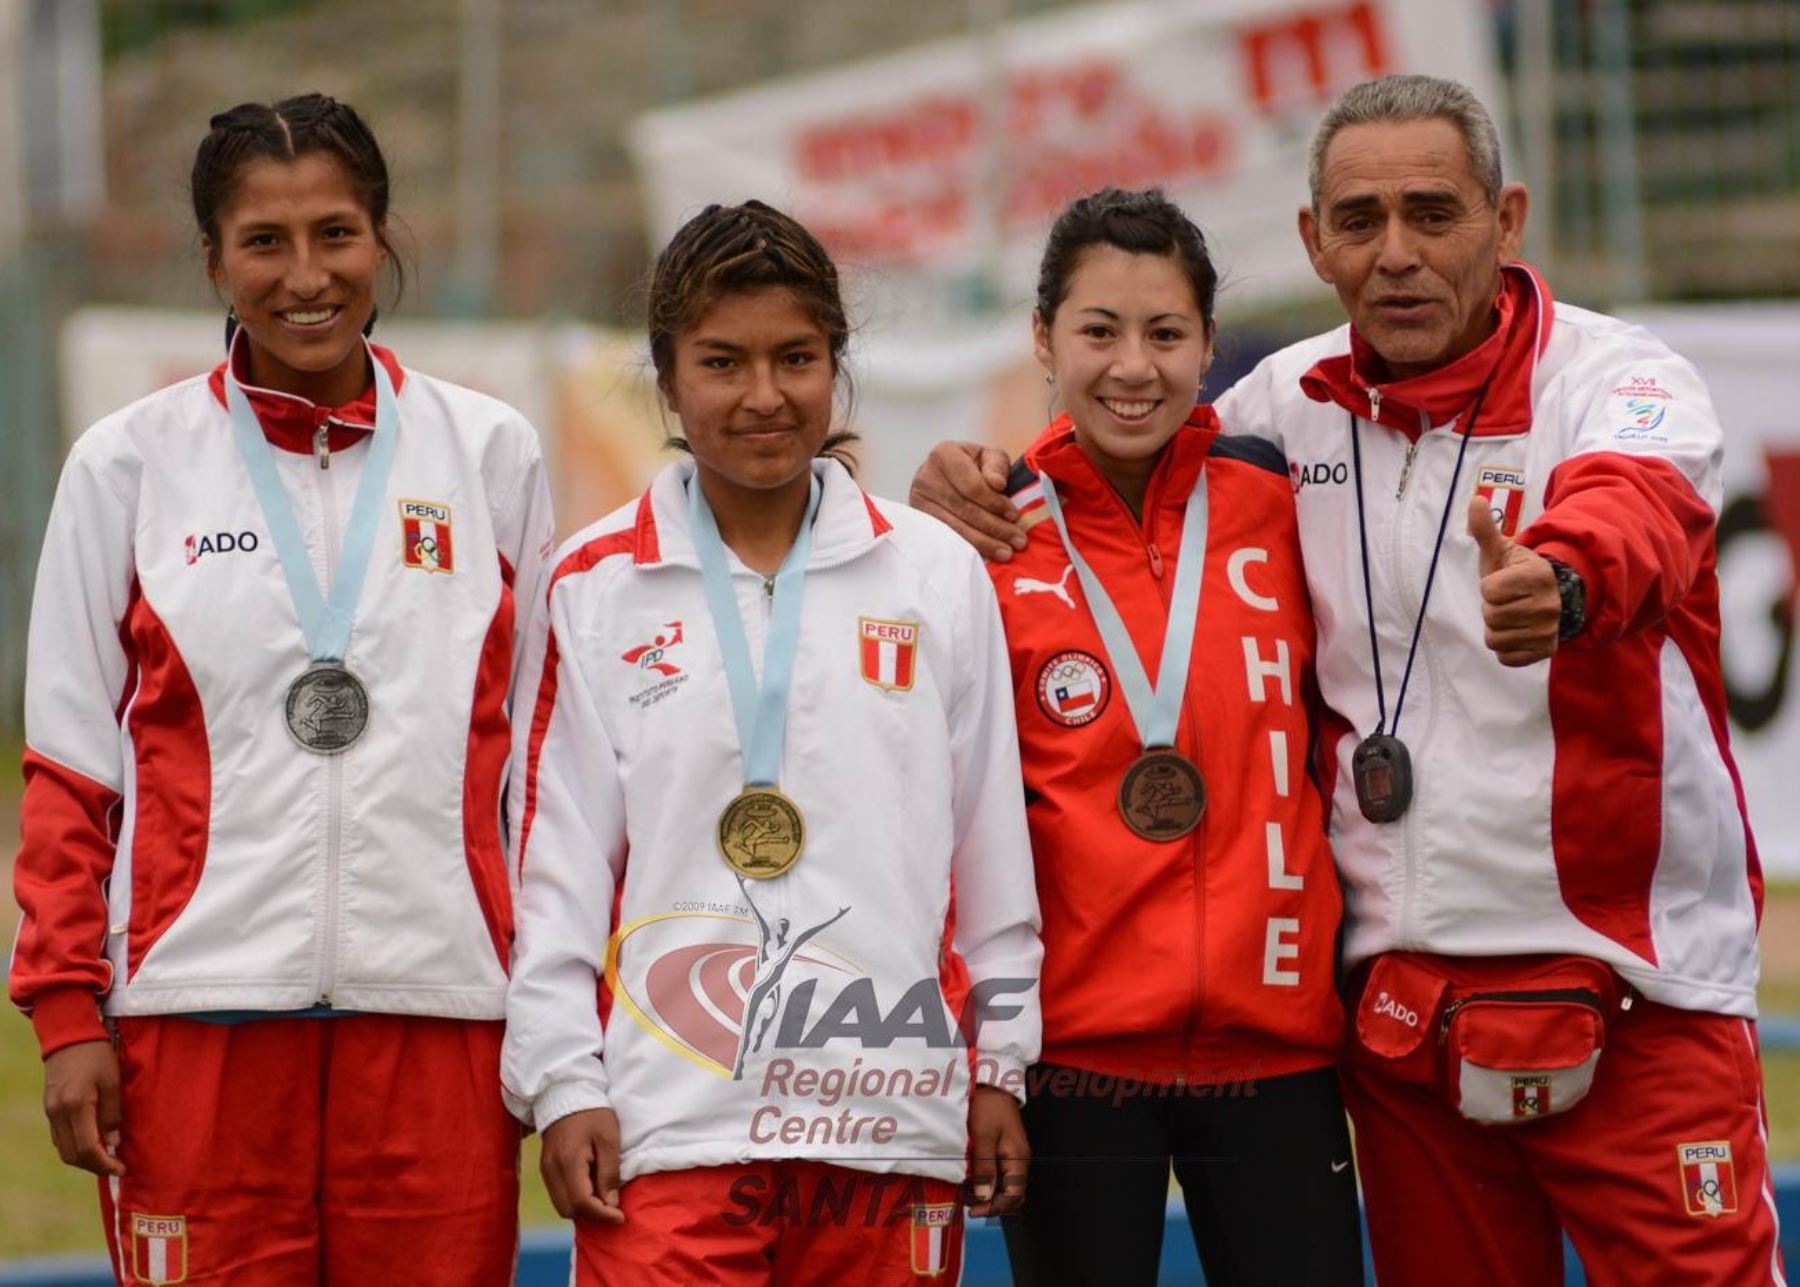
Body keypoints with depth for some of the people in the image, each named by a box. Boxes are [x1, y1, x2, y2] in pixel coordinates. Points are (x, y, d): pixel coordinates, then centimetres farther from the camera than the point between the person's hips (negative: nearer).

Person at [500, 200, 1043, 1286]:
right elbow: (557, 853, 5)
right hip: (667, 1123, -1)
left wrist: (999, 1066, 9)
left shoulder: (939, 574, 8)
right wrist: (562, 1080, 0)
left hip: (889, 1112, 1)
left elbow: (992, 842, 10)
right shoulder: (599, 586, 6)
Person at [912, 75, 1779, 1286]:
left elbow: (1638, 508, -31)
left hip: (1635, 993, -4)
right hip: (1401, 996, 5)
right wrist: (981, 493, 1)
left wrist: (1562, 580, -55)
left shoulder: (1616, 378, -9)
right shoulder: (1290, 403, 6)